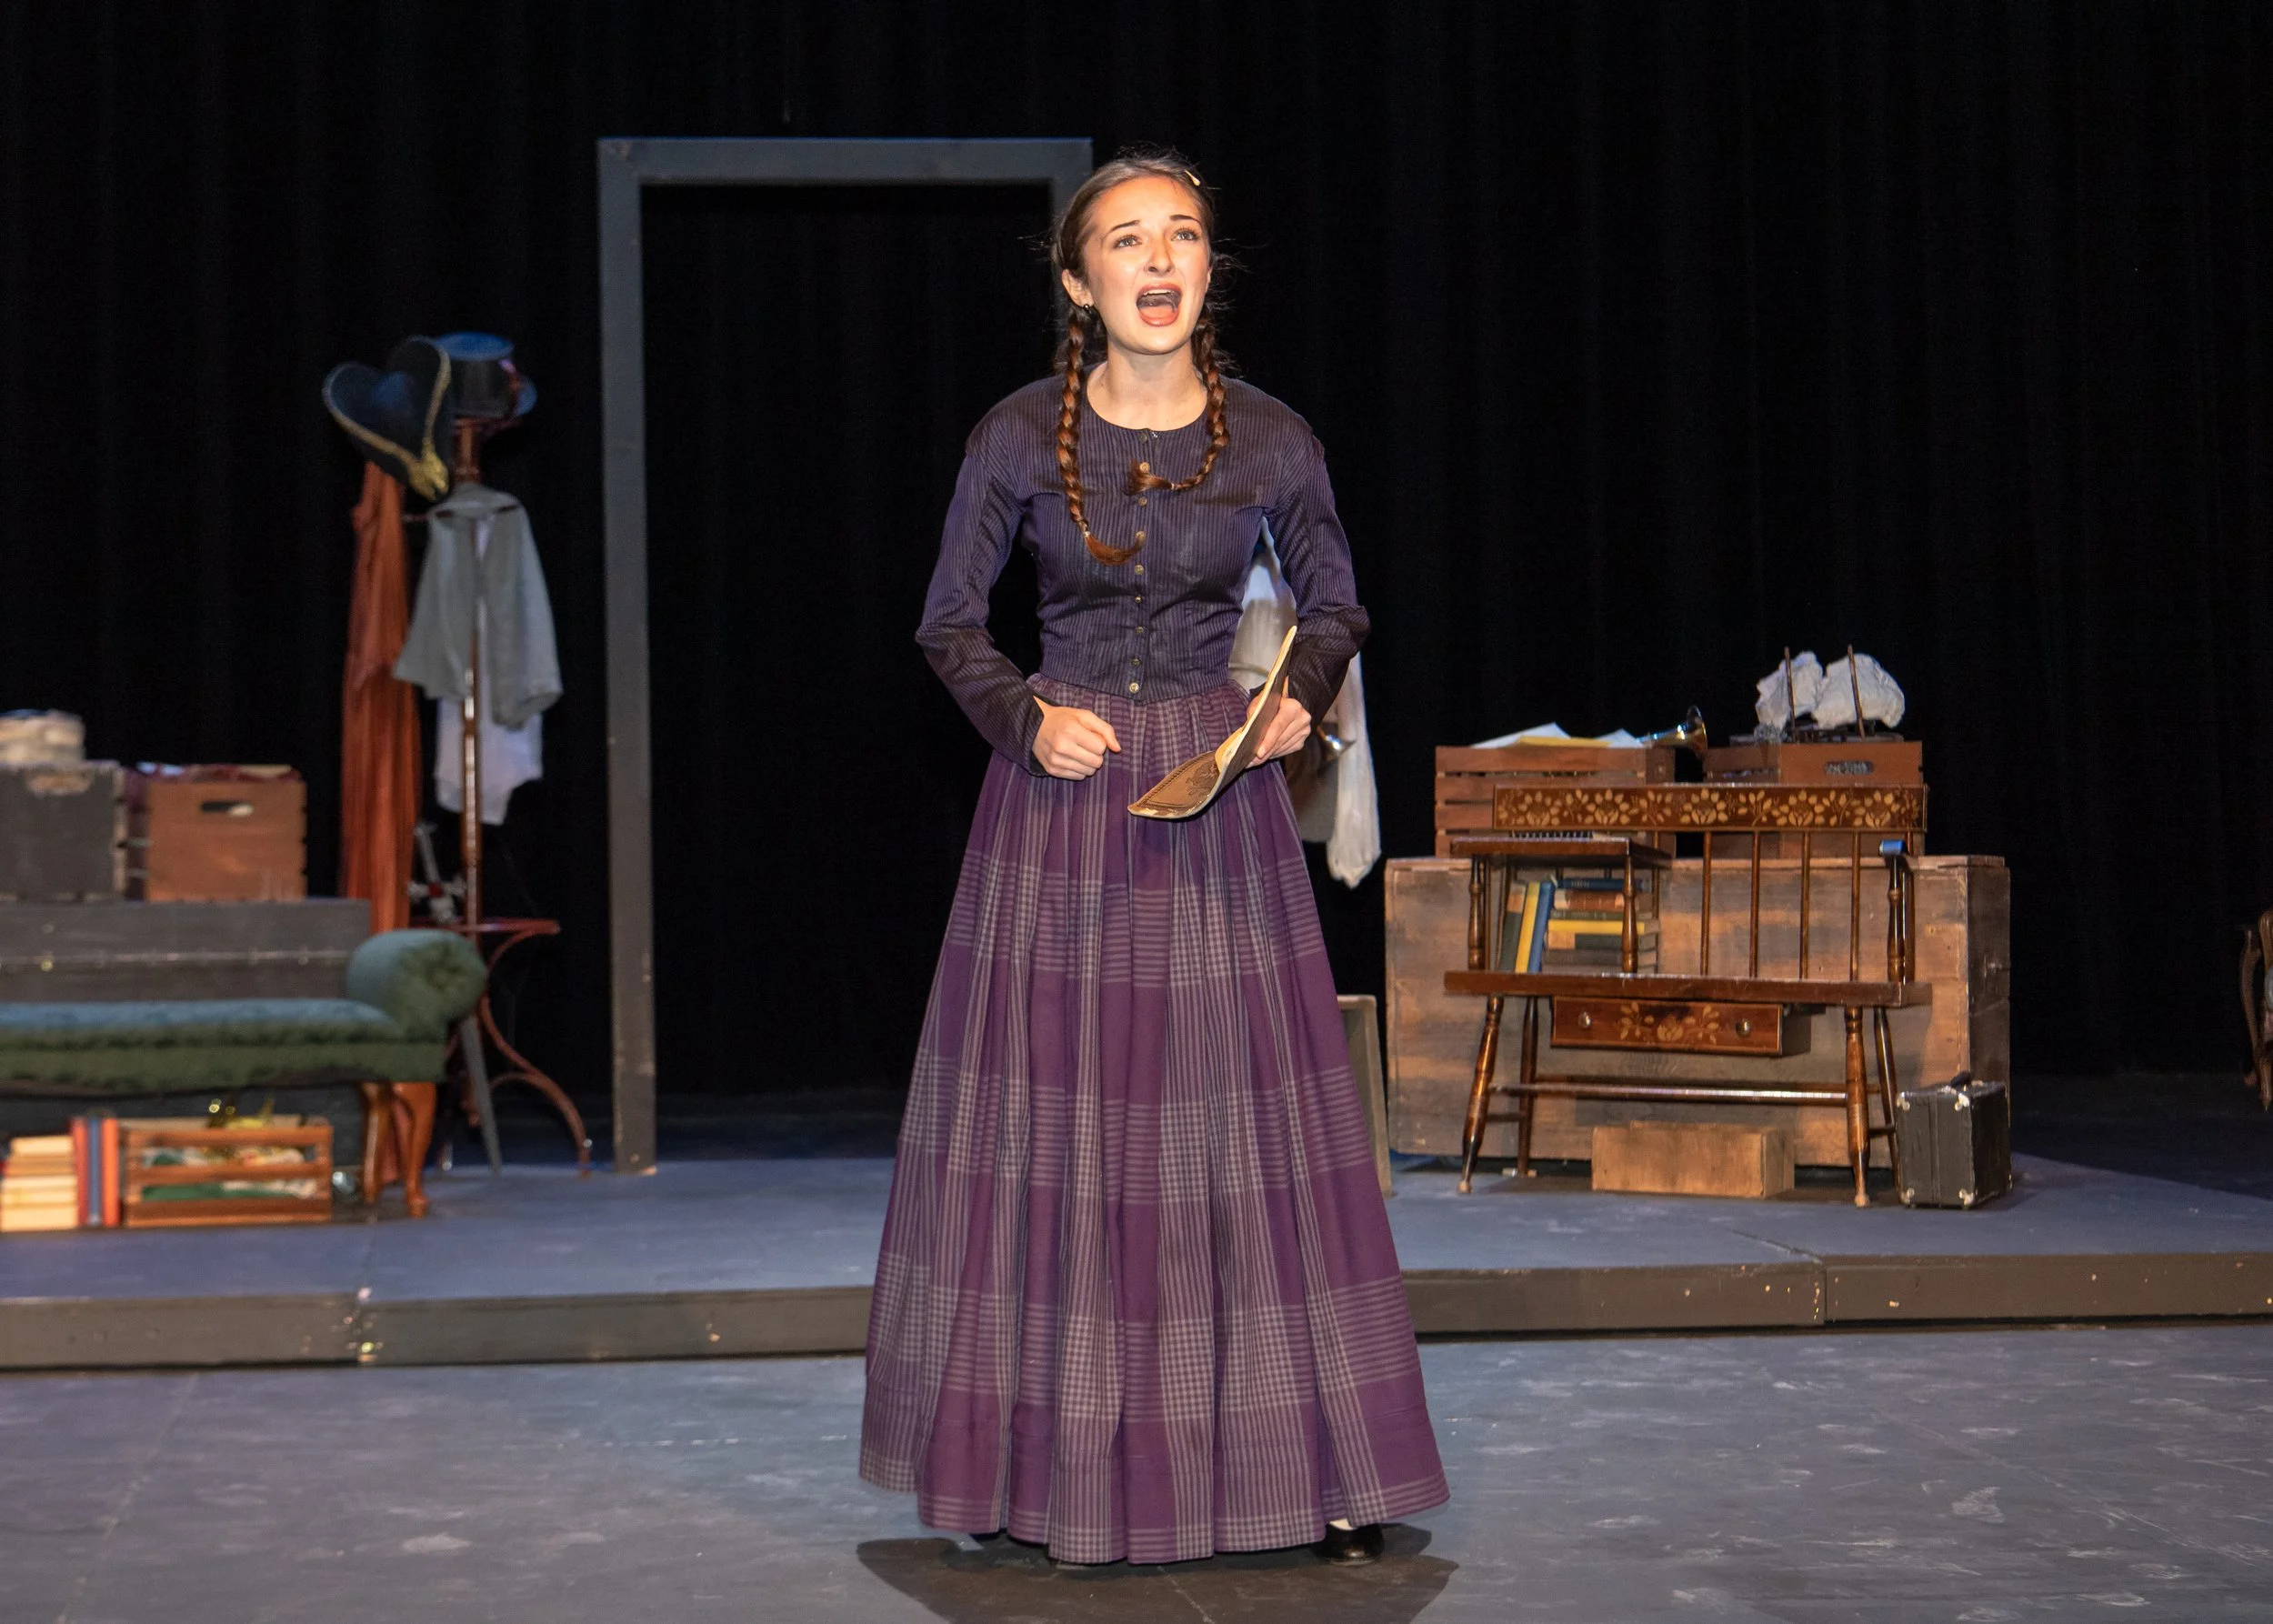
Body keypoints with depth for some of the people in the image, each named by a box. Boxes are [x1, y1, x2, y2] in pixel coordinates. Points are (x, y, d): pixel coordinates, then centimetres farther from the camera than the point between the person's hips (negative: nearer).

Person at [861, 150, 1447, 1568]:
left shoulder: (1272, 441, -2)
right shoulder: (1020, 438, -4)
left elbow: (1337, 606, 12)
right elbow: (951, 622, 7)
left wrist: (1301, 697, -6)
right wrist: (1026, 719, -9)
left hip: (1220, 803, 0)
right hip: (1063, 798, 0)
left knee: (1250, 1115, -1)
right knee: (1048, 1122, 3)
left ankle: (1309, 1463, 7)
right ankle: (1040, 1465, 14)